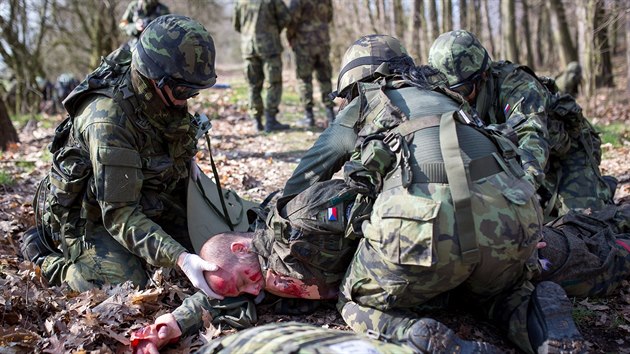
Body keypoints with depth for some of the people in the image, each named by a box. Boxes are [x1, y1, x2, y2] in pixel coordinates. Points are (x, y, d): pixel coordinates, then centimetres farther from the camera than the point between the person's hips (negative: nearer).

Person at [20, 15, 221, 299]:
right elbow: (119, 214, -35)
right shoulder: (108, 118, -34)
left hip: (143, 203, 7)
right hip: (91, 218, -7)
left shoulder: (163, 94, -12)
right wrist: (180, 258, -44)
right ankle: (48, 257, 4)